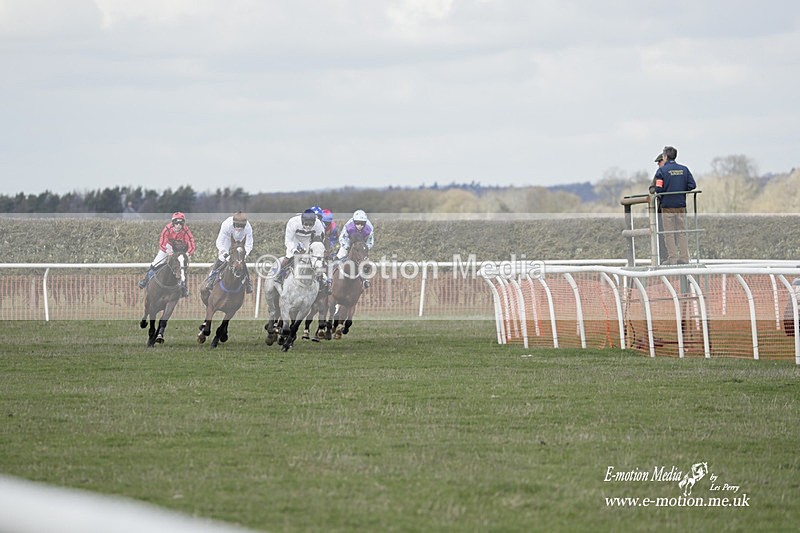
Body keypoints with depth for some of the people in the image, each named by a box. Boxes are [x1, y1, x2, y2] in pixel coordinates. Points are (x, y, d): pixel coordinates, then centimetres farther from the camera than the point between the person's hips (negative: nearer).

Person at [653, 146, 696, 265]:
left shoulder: (661, 171, -8)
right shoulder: (684, 169, 4)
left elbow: (658, 189, -14)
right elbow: (692, 185, 0)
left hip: (667, 205, -4)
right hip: (681, 205, 4)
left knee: (669, 233, 3)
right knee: (682, 232, 10)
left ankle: (672, 258, 0)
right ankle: (684, 258, 8)